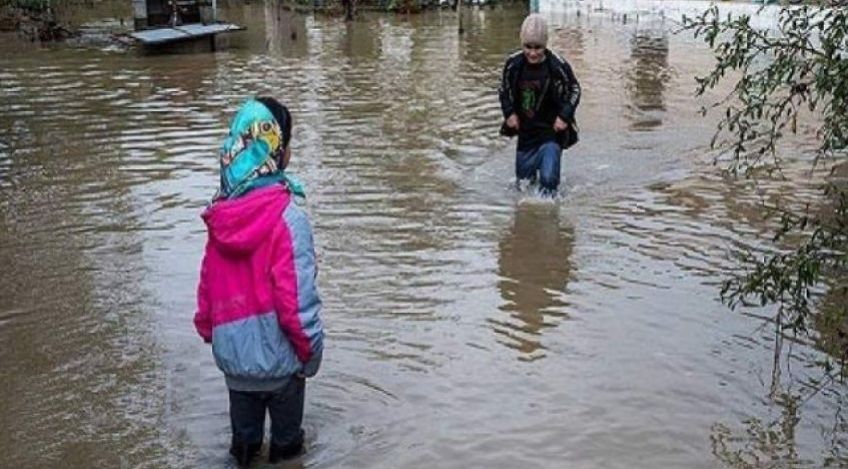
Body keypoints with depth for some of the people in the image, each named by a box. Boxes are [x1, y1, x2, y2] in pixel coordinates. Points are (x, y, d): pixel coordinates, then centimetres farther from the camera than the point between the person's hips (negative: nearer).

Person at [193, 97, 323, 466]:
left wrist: (209, 331, 18)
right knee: (286, 438, 20)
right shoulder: (287, 218, -24)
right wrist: (311, 352, -7)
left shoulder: (220, 215, -7)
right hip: (278, 358, -5)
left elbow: (207, 284, 3)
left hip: (232, 355, 5)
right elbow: (297, 299, -22)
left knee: (244, 438, 25)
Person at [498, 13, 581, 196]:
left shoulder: (558, 66, -17)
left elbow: (574, 91, -2)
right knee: (523, 180, 15)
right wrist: (509, 113, -5)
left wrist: (564, 116, -13)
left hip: (551, 131, -4)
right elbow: (504, 90, 8)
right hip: (525, 132, 4)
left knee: (548, 178, -17)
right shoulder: (513, 64, -9)